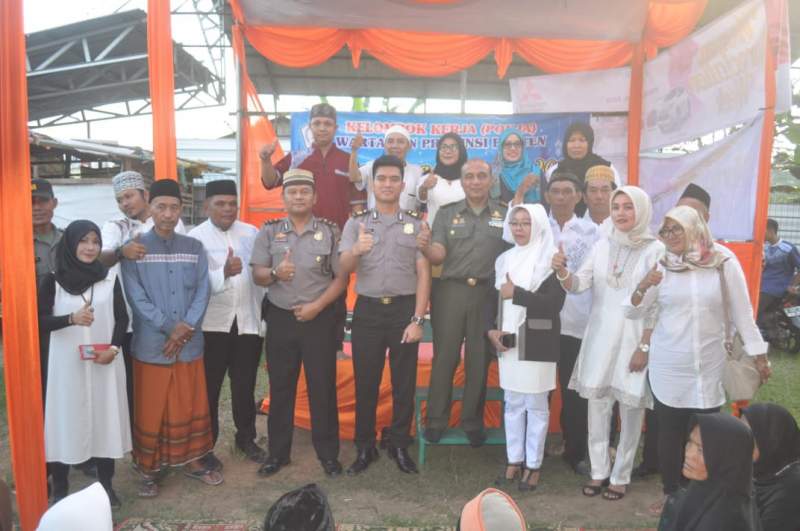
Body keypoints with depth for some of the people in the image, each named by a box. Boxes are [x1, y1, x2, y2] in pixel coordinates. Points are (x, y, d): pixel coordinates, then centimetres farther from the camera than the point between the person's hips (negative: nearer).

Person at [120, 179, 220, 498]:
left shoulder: (194, 248, 7)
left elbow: (203, 290, 1)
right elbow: (135, 296, -10)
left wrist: (186, 326, -13)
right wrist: (169, 328, -15)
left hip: (190, 344, 3)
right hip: (151, 345, -3)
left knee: (190, 406, 12)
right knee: (151, 409, 7)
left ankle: (190, 461, 28)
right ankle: (150, 468, 23)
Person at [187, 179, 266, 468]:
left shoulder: (251, 233, 5)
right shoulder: (195, 237, -6)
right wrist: (225, 273, -36)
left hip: (249, 322, 3)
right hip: (212, 325, -3)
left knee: (245, 386, 15)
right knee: (209, 388, 9)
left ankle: (246, 438, 34)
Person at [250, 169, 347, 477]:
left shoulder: (330, 231, 0)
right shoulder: (269, 231, 5)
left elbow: (341, 277, -2)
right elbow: (257, 275, 2)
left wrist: (316, 306, -12)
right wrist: (275, 273, -20)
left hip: (319, 318, -2)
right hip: (281, 318, 2)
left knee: (323, 386, 5)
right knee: (280, 387, 11)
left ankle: (328, 453, 18)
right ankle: (278, 452, 24)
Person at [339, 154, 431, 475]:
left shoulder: (416, 224, 4)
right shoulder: (356, 223, 5)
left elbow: (424, 274, 0)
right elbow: (344, 268, -7)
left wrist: (417, 319, -8)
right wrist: (356, 250, -30)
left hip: (405, 309, 0)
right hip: (368, 309, 0)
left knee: (404, 383, 8)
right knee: (365, 382, 7)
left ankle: (400, 445, 23)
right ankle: (364, 448, 21)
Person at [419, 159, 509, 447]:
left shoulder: (504, 215, 7)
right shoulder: (447, 214, 8)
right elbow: (438, 256, -2)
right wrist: (425, 247, -23)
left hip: (487, 294, 0)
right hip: (451, 291, 0)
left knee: (479, 360, 9)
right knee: (444, 357, 4)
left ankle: (473, 422, 22)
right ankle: (436, 420, 16)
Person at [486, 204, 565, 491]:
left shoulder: (550, 259, -6)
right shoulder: (505, 259, 11)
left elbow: (554, 302, -15)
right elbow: (493, 298, 14)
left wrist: (516, 293, -15)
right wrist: (491, 329, -2)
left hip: (536, 344, -5)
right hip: (508, 342, 5)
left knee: (536, 404, 4)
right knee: (512, 403, 12)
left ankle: (533, 465, 17)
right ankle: (514, 461, 23)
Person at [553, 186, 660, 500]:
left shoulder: (655, 250, -8)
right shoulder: (602, 245, 5)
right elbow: (578, 285, 1)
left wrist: (645, 347, -11)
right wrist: (562, 272, -21)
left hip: (633, 339, -4)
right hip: (599, 337, 4)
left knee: (630, 410, 6)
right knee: (597, 405, 9)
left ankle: (620, 476, 23)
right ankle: (598, 471, 25)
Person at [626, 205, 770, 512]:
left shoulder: (724, 264, -3)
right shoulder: (658, 264, -1)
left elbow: (742, 313, 4)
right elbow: (634, 312, 2)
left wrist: (759, 354, 7)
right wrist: (642, 288, -18)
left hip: (709, 368, 0)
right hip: (667, 368, 1)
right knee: (669, 433, 7)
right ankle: (671, 495, 23)